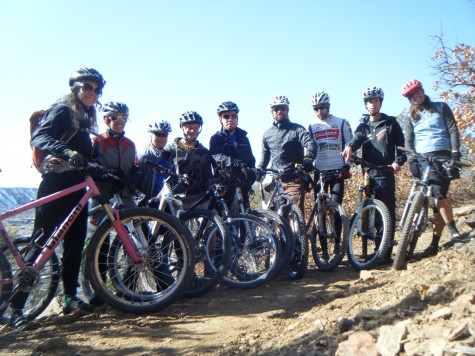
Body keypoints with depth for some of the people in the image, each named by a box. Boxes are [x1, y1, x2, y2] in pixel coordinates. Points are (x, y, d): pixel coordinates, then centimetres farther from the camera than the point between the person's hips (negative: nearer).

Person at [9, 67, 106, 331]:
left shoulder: (84, 119, 21)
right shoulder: (62, 110, -3)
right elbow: (39, 137, -20)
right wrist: (66, 152, -35)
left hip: (76, 188, 8)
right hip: (55, 186, -8)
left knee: (75, 243, 8)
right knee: (41, 242, -7)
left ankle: (70, 298, 19)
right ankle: (15, 307, 1)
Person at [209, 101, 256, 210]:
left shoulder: (243, 138, 19)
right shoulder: (216, 139, 2)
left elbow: (251, 159, 21)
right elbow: (218, 156, -18)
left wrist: (252, 174, 0)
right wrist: (234, 162, -37)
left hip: (242, 185, 5)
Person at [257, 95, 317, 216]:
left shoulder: (297, 129, 3)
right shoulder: (267, 134, 16)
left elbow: (311, 143, -12)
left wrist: (308, 159, -33)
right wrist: (259, 169, 14)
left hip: (295, 179, -4)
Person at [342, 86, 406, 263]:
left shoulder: (391, 122, 8)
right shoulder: (363, 125, 14)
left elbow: (401, 145, 7)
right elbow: (357, 138, -8)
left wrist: (398, 161, -12)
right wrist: (349, 147, -31)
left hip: (386, 175, -3)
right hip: (368, 175, 3)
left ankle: (387, 252, 0)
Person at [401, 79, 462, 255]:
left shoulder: (441, 108, 11)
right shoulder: (411, 118, 18)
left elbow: (453, 130, 4)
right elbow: (408, 142, 10)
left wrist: (455, 154, -9)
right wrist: (412, 162, -6)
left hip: (443, 156, -3)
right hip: (422, 159, 3)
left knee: (438, 194, -20)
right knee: (437, 198, -7)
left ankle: (435, 242, -16)